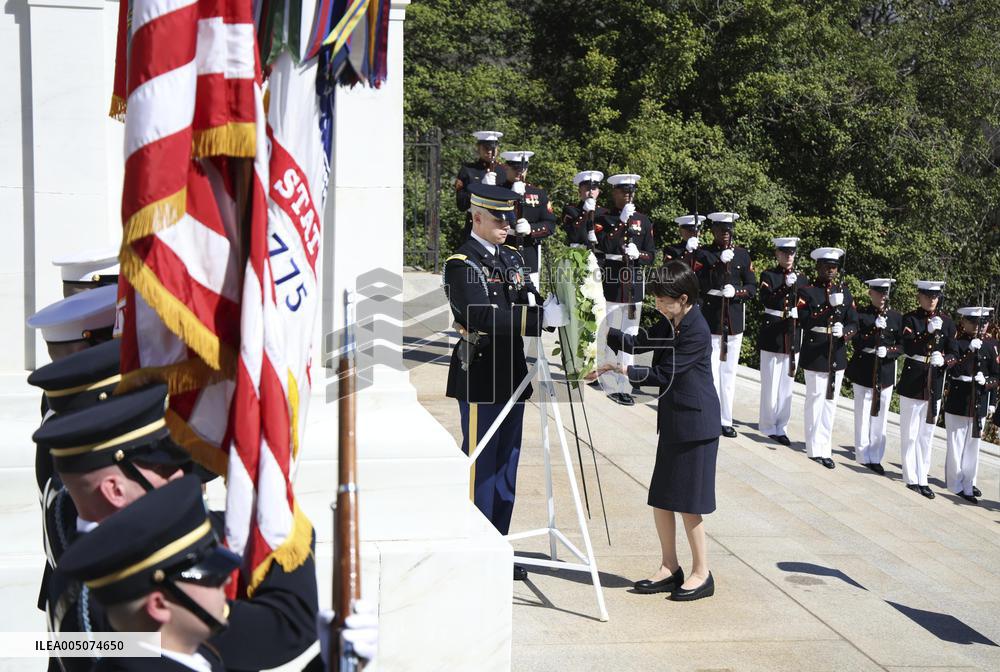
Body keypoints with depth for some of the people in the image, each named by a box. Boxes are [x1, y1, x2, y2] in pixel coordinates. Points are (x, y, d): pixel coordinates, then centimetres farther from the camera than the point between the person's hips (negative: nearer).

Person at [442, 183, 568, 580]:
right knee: (479, 469, 0)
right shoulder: (461, 263, -11)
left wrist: (552, 310, -10)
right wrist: (541, 316, -29)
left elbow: (528, 304, 13)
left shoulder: (513, 258, 14)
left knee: (506, 470, 13)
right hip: (480, 380, -8)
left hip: (511, 378, 8)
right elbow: (482, 315, -25)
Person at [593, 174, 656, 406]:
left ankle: (623, 387, 6)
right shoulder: (604, 219, 1)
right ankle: (611, 384, 13)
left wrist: (638, 254, -11)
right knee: (608, 335, 2)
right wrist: (623, 222, -17)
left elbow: (651, 255, 10)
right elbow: (604, 246, -15)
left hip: (634, 286, 3)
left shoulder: (643, 220, 11)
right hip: (610, 284, -3)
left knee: (629, 337, 2)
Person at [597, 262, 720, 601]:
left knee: (687, 502, 0)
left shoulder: (696, 332, -20)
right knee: (660, 499, 11)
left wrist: (623, 370, -17)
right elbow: (640, 343, 10)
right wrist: (604, 332, -2)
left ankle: (702, 574, 15)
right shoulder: (670, 322, 7)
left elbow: (664, 374, -20)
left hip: (695, 423, -9)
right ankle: (669, 568, 23)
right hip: (673, 421, 9)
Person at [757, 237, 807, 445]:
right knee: (771, 383, 0)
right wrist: (785, 286, -27)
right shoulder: (768, 276, -2)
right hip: (772, 334, -4)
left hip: (793, 336, 4)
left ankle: (781, 426, 14)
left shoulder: (801, 279, 10)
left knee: (787, 383, 7)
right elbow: (766, 300, -18)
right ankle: (768, 426, 11)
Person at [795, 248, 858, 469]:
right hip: (815, 356, -5)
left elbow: (854, 322, 7)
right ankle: (815, 449, 10)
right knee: (815, 401, 1)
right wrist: (829, 307, -23)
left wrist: (846, 332, -15)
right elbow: (805, 322, -15)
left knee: (830, 402, 9)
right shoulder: (807, 292, -3)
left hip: (837, 356, 5)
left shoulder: (844, 291, 11)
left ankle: (826, 448, 16)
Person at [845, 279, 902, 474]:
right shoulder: (861, 315, -3)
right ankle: (863, 455, 13)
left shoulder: (896, 317, 5)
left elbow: (902, 346, 5)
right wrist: (875, 329, -22)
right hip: (863, 373, -3)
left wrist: (888, 352, -14)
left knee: (880, 417, 7)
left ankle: (875, 457, 14)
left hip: (885, 373, 3)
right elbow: (857, 343, -11)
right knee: (863, 416, 4)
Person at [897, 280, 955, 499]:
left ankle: (922, 478, 16)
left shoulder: (947, 322, 6)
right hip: (912, 383, -3)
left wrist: (944, 360, -16)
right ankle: (911, 478, 11)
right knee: (910, 434, 3)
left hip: (935, 385, 3)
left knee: (927, 435, 9)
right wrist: (929, 332, -25)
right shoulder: (910, 319, -4)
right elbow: (909, 348, -16)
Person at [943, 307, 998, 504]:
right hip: (958, 403, -3)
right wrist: (970, 352, -26)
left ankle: (969, 482, 22)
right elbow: (953, 371, -17)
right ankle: (957, 485, 11)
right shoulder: (955, 342, -5)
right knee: (956, 446, 2)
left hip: (980, 404, 3)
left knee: (973, 445, 11)